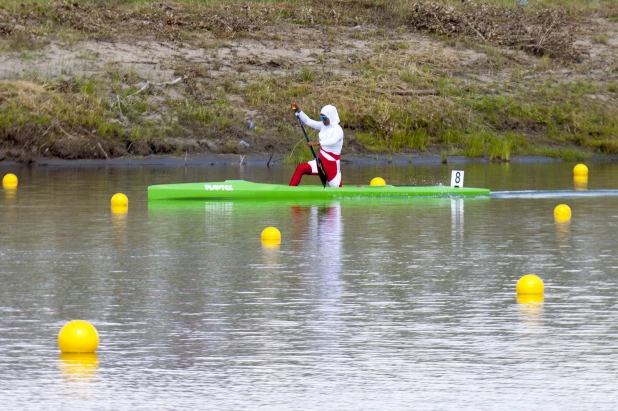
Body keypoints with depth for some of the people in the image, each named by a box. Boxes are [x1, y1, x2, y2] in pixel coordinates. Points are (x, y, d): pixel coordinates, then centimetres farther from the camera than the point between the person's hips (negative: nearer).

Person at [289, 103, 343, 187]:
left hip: (332, 164, -7)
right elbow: (308, 121, 7)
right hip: (321, 161, 7)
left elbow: (333, 141, -37)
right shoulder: (323, 126, 4)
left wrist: (317, 143, -47)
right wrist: (298, 111, -6)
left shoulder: (338, 130, -18)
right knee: (301, 168, -12)